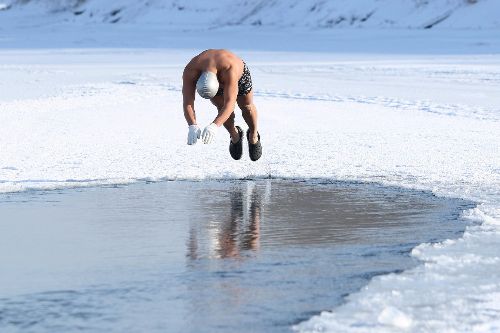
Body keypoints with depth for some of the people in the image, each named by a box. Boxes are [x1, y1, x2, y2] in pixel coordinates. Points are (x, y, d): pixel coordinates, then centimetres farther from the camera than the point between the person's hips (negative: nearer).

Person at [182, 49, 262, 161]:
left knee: (246, 106, 0)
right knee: (221, 108, -10)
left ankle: (253, 135, 32)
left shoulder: (229, 69, -50)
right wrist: (192, 126, -62)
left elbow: (229, 103, -55)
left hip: (239, 76, -2)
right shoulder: (190, 72, -42)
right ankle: (234, 136, 20)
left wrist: (214, 126, -69)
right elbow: (187, 103, -45)